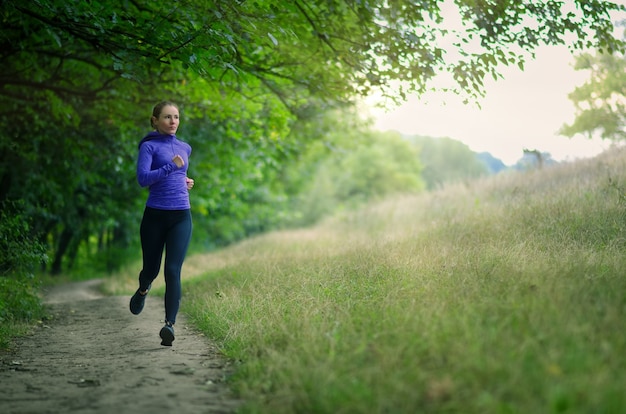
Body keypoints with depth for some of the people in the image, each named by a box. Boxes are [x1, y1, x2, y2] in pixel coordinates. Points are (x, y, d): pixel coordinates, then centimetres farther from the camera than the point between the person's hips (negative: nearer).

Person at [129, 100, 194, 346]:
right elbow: (143, 178, -17)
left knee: (173, 271, -11)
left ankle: (170, 324, -16)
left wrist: (186, 181, 13)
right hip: (155, 216, -3)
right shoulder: (149, 146, -2)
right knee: (151, 269, 11)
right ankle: (143, 290, 47)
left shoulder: (185, 147, 15)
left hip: (181, 217, 3)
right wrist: (171, 167, -26)